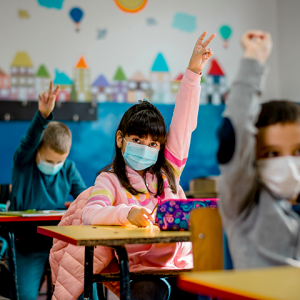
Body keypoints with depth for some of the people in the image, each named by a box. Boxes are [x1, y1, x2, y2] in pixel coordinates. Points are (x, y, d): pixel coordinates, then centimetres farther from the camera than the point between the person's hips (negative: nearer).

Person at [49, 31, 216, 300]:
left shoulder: (168, 171, 15)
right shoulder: (110, 180, 5)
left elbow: (183, 122, 10)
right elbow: (90, 213, -14)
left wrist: (193, 71, 5)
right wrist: (127, 213, -33)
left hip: (180, 266, 3)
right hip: (140, 272, -3)